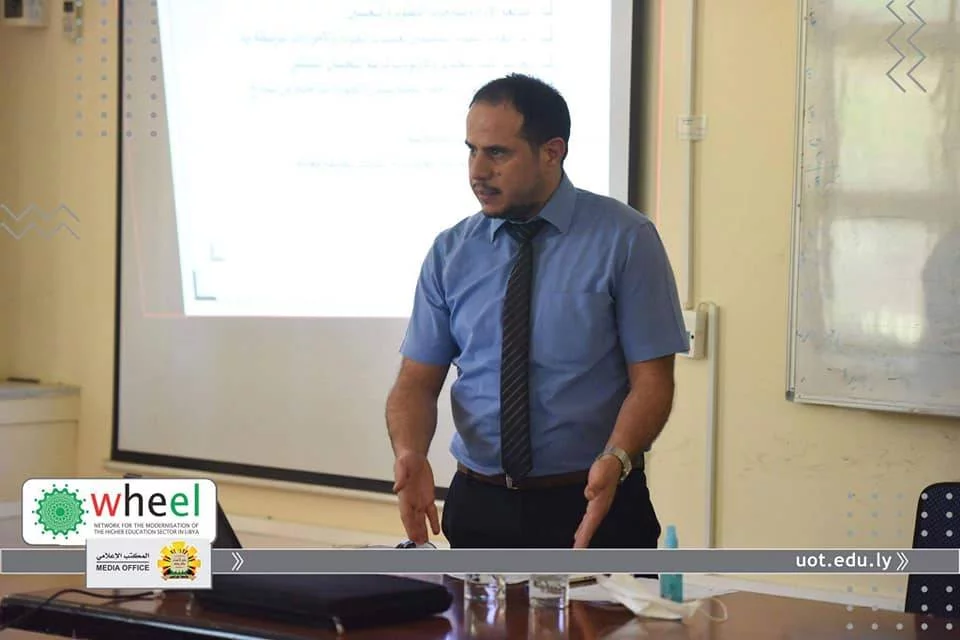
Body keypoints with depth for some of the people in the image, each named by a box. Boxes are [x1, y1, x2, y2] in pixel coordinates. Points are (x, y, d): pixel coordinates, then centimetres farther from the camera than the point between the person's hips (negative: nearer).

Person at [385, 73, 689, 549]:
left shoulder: (624, 239, -6)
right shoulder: (450, 254, 4)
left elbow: (651, 379, -9)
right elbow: (418, 380, 4)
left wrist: (615, 460, -28)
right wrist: (410, 454, -18)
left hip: (594, 509, -3)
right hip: (479, 506, 3)